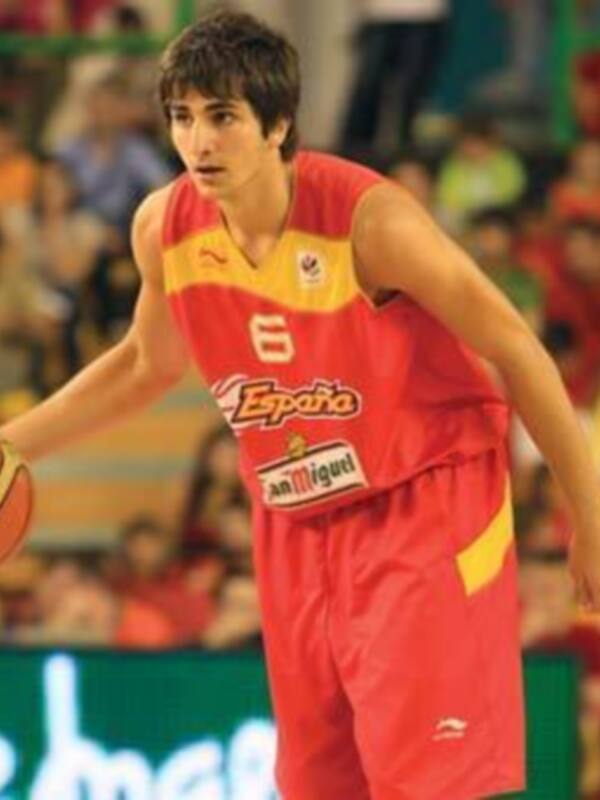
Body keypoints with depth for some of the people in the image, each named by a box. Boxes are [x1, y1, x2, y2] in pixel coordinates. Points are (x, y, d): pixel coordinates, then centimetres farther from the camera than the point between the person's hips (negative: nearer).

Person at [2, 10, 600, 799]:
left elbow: (514, 348, -14)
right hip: (296, 529, 6)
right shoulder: (163, 227, -7)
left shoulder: (369, 218, -23)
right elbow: (148, 363, 15)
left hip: (424, 505, -6)